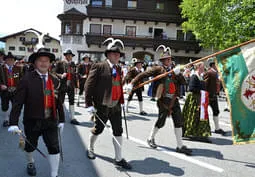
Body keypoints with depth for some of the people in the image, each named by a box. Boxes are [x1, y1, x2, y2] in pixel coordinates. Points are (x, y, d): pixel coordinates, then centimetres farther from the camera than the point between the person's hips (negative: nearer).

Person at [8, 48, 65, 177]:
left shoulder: (55, 80, 1)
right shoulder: (27, 79, -12)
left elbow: (59, 102, 5)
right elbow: (17, 102, -14)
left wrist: (61, 120, 7)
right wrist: (13, 123, -18)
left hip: (51, 121, 2)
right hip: (32, 121, -2)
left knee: (54, 147, 0)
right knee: (31, 146, 20)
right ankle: (30, 163, 52)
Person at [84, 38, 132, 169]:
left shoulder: (118, 68, 10)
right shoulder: (99, 67, -11)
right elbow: (89, 86, -12)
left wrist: (121, 101, 11)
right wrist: (89, 104, -15)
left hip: (116, 106, 6)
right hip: (102, 106, -6)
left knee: (118, 131, 6)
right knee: (98, 129, 12)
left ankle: (118, 159, 16)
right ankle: (90, 149, 39)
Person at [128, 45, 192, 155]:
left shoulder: (173, 70, 14)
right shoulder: (158, 69, -2)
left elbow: (183, 82, 5)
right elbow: (143, 75, -5)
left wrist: (178, 73, -12)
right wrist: (132, 83, -12)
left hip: (174, 100, 6)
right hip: (164, 100, -5)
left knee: (179, 122, 3)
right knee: (161, 121, 1)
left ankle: (180, 146, 12)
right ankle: (151, 139, 28)